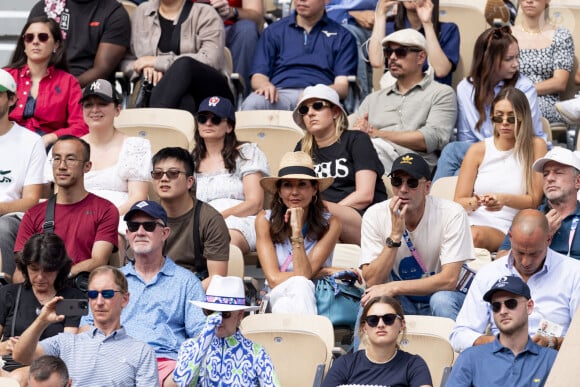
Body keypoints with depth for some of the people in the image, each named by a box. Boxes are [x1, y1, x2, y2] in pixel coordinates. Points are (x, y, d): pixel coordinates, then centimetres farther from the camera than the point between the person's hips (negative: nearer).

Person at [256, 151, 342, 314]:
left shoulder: (329, 224, -3)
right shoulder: (265, 220, -1)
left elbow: (304, 274, -13)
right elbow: (273, 279, -9)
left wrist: (297, 231, -18)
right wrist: (322, 273, -9)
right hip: (278, 298, 0)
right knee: (299, 285, -35)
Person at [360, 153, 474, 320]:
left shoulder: (451, 214, -17)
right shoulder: (375, 216, -10)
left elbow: (449, 280, -23)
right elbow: (372, 282, -17)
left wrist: (393, 287, -29)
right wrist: (395, 235, -27)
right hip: (399, 301, 1)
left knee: (441, 300, -34)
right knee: (371, 298, -31)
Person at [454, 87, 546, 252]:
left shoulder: (536, 147, 7)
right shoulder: (478, 150, 12)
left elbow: (534, 200, 4)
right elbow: (459, 202, 8)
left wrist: (504, 200, -15)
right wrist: (475, 203, -16)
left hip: (506, 229, -2)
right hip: (473, 220, 2)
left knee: (476, 235, -37)